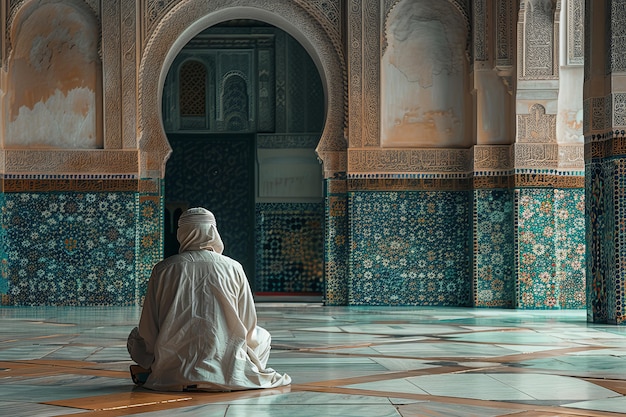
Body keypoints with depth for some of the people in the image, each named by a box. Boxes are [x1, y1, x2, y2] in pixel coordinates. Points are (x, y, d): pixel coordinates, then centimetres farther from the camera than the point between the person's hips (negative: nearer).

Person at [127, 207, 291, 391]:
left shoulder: (163, 269, -1)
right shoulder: (233, 268, -1)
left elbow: (148, 329, 2)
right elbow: (248, 325, 4)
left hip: (172, 368, 1)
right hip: (225, 367, -1)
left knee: (136, 337, 30)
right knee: (262, 336, 28)